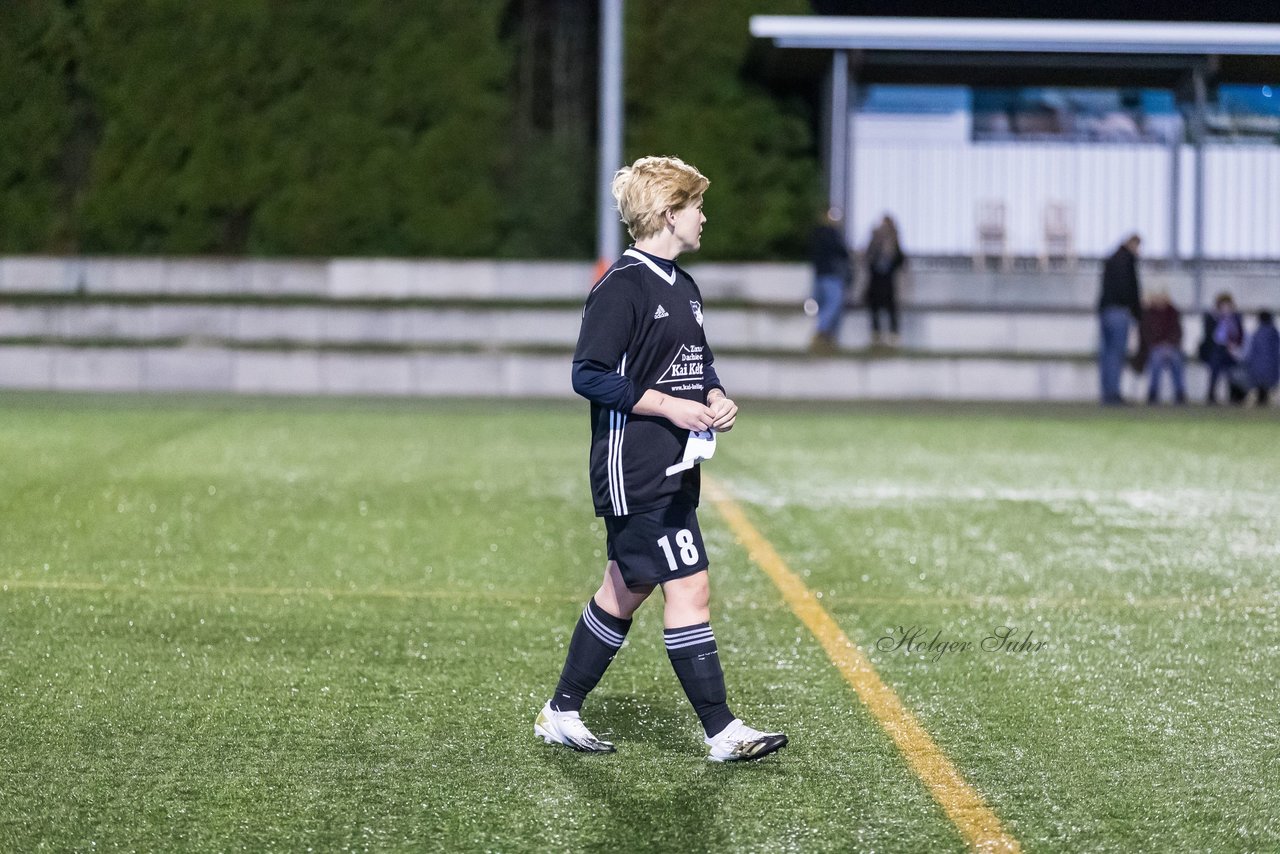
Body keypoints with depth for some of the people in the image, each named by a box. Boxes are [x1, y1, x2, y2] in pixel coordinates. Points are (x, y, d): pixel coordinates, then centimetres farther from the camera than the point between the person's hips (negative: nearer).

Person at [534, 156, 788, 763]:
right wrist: (670, 407, -20)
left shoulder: (682, 287, 14)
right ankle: (722, 732, -6)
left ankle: (561, 713, 25)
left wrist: (715, 398, 4)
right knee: (689, 588, -10)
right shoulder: (622, 287, -15)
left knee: (627, 590, 15)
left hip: (673, 471, 10)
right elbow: (589, 376, -18)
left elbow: (699, 362, 26)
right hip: (634, 472, -10)